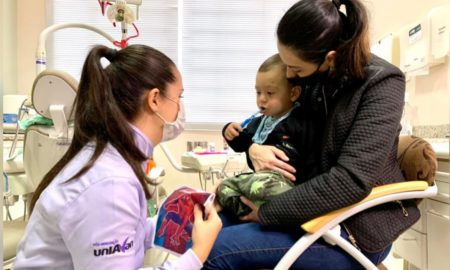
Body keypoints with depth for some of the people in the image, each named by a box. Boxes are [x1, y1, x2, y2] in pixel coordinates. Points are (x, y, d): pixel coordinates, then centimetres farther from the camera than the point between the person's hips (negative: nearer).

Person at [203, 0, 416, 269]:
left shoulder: (381, 83, -17)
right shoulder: (311, 76, 1)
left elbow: (351, 181, -26)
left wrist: (268, 212, -21)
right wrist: (254, 148, -12)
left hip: (355, 228, -6)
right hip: (317, 207, 7)